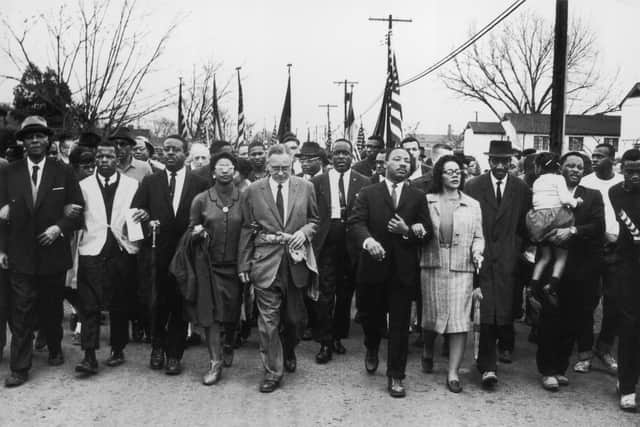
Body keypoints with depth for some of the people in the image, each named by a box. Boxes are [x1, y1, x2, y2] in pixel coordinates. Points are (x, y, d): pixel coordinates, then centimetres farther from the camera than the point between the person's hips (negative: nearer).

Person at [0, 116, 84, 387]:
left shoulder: (63, 172, 2)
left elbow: (77, 208, 0)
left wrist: (60, 227, -15)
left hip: (53, 253, 0)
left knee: (52, 308, 15)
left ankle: (55, 350, 36)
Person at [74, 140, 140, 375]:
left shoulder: (132, 185, 8)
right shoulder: (84, 185, 9)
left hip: (122, 251, 0)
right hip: (91, 250, 0)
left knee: (120, 304, 6)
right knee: (89, 303, -6)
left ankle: (117, 350, 21)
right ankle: (89, 356, -4)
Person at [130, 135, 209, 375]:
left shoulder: (200, 184, 3)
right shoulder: (150, 182, 9)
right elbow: (135, 211, 3)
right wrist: (144, 217, -18)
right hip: (158, 254, 1)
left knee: (180, 306, 5)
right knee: (157, 304, 4)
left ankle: (174, 355, 19)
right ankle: (157, 348, 28)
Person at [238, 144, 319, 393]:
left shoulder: (305, 188, 3)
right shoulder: (252, 191, 1)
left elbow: (314, 219, 13)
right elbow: (247, 230, 3)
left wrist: (305, 231, -9)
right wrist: (244, 264, 1)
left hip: (296, 260, 2)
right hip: (265, 261, -1)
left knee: (295, 317, 13)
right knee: (268, 319, -1)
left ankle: (288, 352, 42)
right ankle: (273, 371, 11)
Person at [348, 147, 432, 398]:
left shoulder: (417, 197, 8)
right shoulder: (368, 194, 4)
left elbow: (427, 231, 4)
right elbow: (355, 224, -8)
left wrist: (407, 231, -15)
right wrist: (367, 240, -29)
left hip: (403, 270, 0)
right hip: (373, 267, 0)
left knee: (400, 325, 2)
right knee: (370, 316, 16)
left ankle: (395, 376, 13)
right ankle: (372, 351, 47)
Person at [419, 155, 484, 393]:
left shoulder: (472, 205, 9)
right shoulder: (426, 202, 5)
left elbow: (478, 237, 11)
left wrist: (477, 252, -7)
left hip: (461, 269, 1)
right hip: (432, 267, 0)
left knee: (459, 321, -4)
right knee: (431, 317, 9)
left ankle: (453, 373, 4)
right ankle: (428, 352, 38)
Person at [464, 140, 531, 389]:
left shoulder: (522, 190, 7)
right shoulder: (473, 186, 4)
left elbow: (525, 226, 10)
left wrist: (518, 250, 3)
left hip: (507, 257, 1)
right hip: (481, 256, -1)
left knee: (505, 309, 1)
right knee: (485, 310, -8)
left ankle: (505, 344, 33)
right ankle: (487, 367, -5)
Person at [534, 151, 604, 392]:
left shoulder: (592, 197, 8)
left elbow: (599, 226, -6)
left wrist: (573, 230, -21)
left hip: (580, 270, 2)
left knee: (571, 321, 7)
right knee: (549, 320, 2)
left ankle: (561, 368, 22)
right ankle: (548, 370, 13)